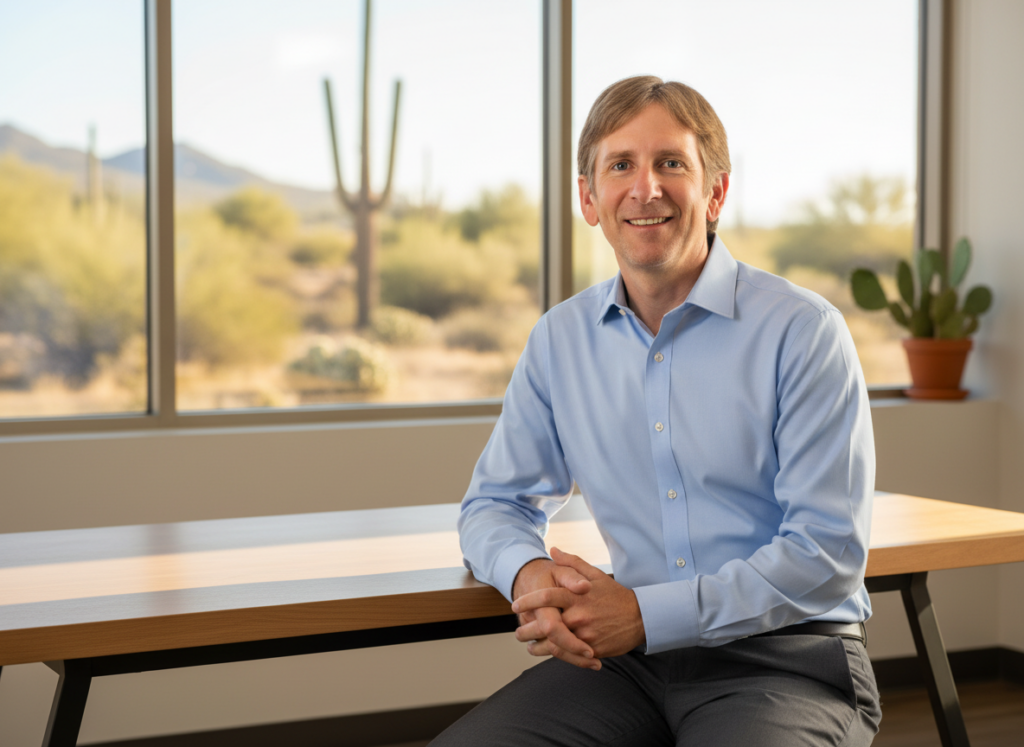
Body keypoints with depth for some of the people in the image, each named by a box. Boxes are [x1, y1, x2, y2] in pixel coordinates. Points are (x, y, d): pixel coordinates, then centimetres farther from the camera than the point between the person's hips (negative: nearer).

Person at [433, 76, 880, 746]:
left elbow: (829, 553, -11)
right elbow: (497, 502, 16)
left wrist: (647, 614, -19)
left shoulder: (803, 331, -8)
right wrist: (528, 573, -10)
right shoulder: (560, 340, 7)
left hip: (788, 658, -3)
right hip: (633, 655, 4)